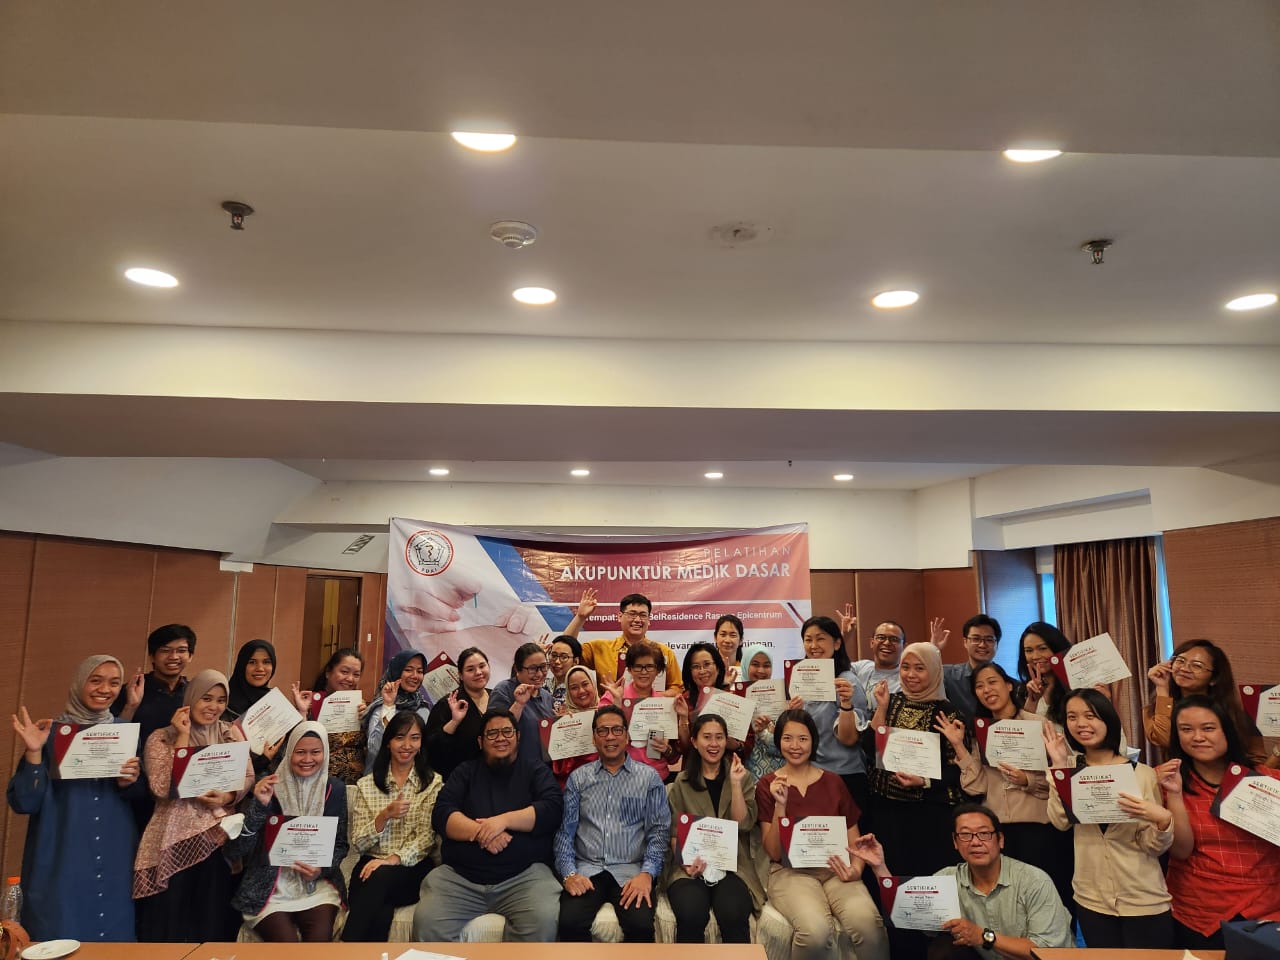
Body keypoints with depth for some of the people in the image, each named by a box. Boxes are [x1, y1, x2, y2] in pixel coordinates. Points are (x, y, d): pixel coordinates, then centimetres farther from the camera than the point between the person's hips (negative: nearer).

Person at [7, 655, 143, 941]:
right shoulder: (51, 733, -3)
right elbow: (23, 803, -8)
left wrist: (130, 782, -10)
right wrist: (33, 752, -18)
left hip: (115, 862, 3)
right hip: (60, 864, -2)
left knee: (113, 940, 9)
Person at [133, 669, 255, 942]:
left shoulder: (232, 733, 8)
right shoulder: (161, 738, -2)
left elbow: (248, 777, 6)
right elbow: (162, 788, -15)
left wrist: (228, 797, -15)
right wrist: (183, 737, -14)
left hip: (220, 837, 3)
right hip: (175, 840, -2)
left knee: (215, 920, 7)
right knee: (171, 923, 1)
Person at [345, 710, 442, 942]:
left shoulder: (433, 783, 7)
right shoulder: (366, 784, 12)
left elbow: (427, 837, -3)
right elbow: (358, 843, 4)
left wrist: (394, 859, -21)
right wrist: (385, 815, -14)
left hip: (412, 867, -1)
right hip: (372, 864, 1)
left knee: (380, 877, -35)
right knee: (379, 916, -35)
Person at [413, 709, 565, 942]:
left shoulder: (536, 771, 14)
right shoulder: (465, 772, 18)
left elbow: (553, 808, -3)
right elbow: (441, 814, 4)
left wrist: (505, 820, -15)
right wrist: (479, 831, -14)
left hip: (523, 875, -1)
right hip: (459, 876, 2)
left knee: (543, 921, -29)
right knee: (426, 921, -25)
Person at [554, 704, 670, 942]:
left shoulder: (649, 777, 7)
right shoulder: (578, 778, 12)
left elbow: (659, 830, 3)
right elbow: (564, 831, 8)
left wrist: (647, 873, -12)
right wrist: (569, 873, -8)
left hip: (632, 870, -1)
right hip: (587, 869, 1)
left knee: (641, 925, -30)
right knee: (569, 922, -28)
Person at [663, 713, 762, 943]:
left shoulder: (743, 778, 12)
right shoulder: (682, 783, 11)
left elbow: (743, 824, -1)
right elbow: (675, 832, 7)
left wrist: (735, 783, -11)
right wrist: (685, 861, -12)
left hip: (733, 865, 0)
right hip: (692, 867, 0)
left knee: (733, 915, -31)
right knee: (691, 914, -31)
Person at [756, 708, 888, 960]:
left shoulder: (833, 782, 11)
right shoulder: (767, 786, 4)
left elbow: (855, 840, 12)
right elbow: (773, 852, -1)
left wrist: (856, 869, -10)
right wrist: (780, 805, -15)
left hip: (835, 869, 2)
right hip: (790, 871, -2)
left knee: (867, 923, -31)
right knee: (815, 930, -32)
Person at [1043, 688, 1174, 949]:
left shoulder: (1142, 773, -8)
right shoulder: (1071, 770, 1)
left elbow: (1154, 846, -8)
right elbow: (1060, 821, -13)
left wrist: (1163, 819, -28)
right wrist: (1059, 766, -13)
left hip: (1144, 902, -3)